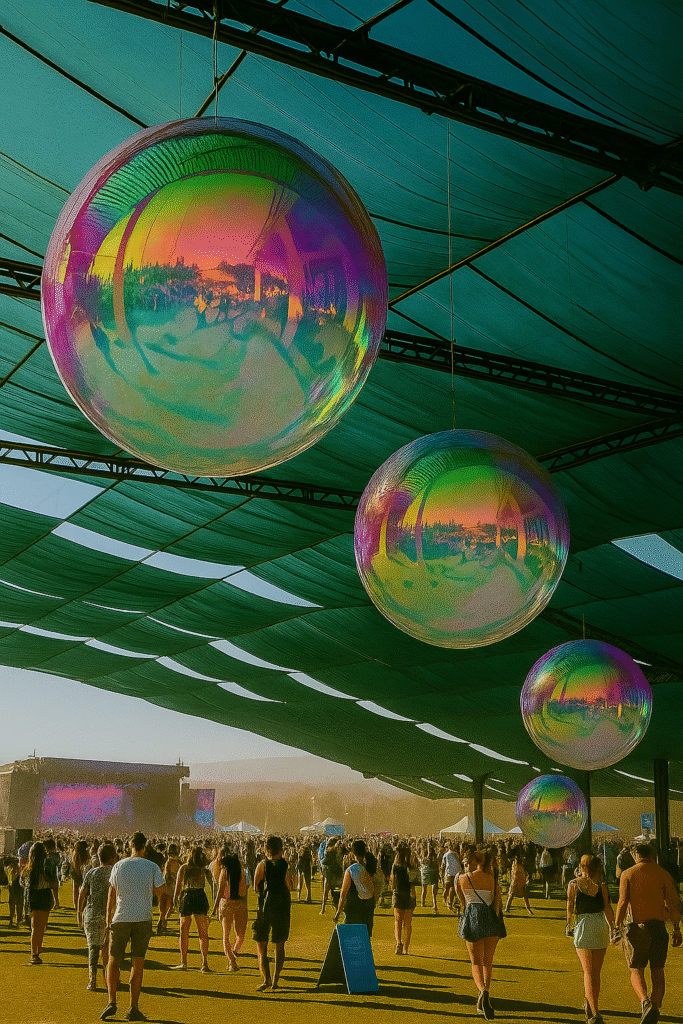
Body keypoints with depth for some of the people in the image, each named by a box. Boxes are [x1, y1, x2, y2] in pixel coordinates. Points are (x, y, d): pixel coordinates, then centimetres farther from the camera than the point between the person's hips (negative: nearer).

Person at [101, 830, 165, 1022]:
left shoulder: (119, 866, 2)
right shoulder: (153, 867, -1)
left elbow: (112, 894, 3)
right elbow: (159, 891, -2)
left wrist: (109, 918, 10)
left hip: (120, 919, 0)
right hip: (143, 919, 0)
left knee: (114, 961, 10)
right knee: (137, 964, 4)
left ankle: (112, 1002, -4)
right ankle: (133, 1008, 4)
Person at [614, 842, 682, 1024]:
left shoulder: (628, 874, 0)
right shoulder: (664, 875, 4)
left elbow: (623, 902, -8)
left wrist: (617, 927, -3)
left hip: (637, 926, -2)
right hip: (658, 927, 2)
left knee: (636, 971, 6)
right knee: (657, 970, 14)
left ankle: (646, 1002, -17)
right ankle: (656, 1006, 8)